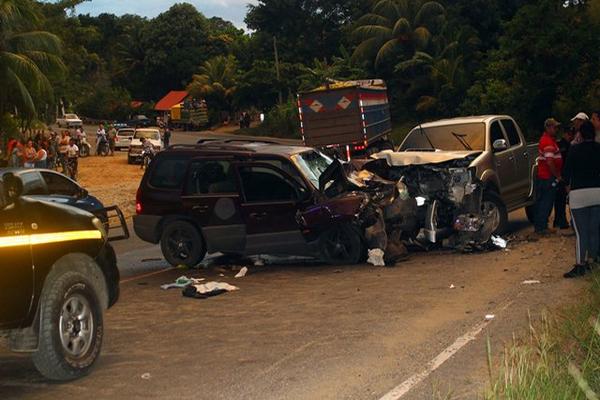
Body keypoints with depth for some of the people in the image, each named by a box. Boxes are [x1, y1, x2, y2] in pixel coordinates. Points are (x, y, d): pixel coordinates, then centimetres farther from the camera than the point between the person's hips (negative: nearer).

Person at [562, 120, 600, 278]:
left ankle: (580, 265, -7)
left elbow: (567, 171, -2)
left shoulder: (575, 149, -6)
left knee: (581, 232, -4)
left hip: (578, 193, -3)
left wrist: (568, 185, 15)